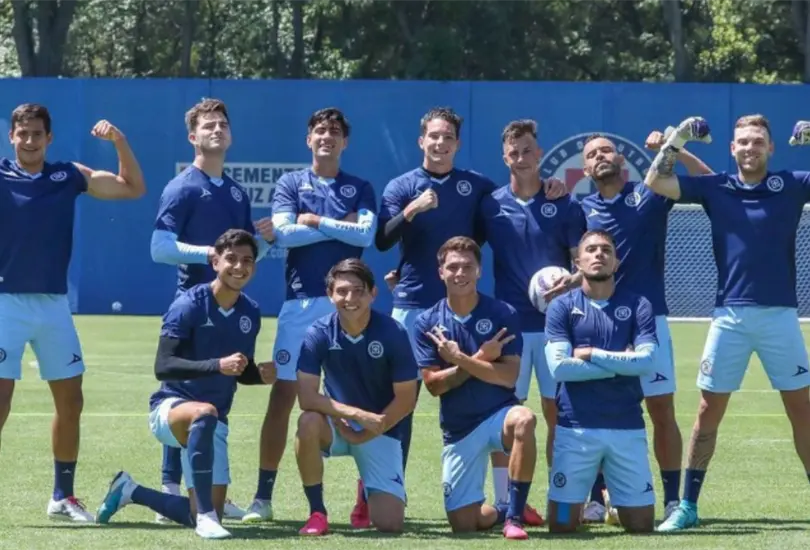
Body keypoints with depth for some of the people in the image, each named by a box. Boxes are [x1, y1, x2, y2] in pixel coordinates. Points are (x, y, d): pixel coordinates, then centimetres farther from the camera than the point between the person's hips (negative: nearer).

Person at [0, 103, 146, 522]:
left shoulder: (69, 176, 6)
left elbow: (133, 188, 12)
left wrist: (119, 142, -2)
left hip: (54, 303, 4)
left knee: (70, 401, 8)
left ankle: (62, 497, 21)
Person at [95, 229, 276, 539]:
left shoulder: (250, 313, 4)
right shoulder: (189, 305, -14)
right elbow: (162, 366, -23)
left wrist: (261, 375, -8)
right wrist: (217, 365, -35)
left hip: (212, 425, 6)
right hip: (170, 408, -6)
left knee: (200, 518, 3)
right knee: (205, 413, -42)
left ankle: (130, 492, 30)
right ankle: (206, 515, -38)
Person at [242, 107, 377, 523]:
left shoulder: (360, 188, 10)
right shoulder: (290, 184, 9)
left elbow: (366, 235, -7)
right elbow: (283, 233, -8)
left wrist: (317, 222, -7)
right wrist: (341, 228, -6)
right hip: (300, 302, 0)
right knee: (282, 397, -4)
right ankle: (263, 496, 1)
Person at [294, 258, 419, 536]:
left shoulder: (393, 333, -16)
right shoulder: (319, 334, -13)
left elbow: (406, 400, -11)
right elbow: (307, 396, -19)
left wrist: (366, 434, -18)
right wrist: (355, 413, -30)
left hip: (381, 430, 0)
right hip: (338, 424, 0)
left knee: (390, 523, -13)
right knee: (308, 423, -36)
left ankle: (367, 493, 28)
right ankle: (317, 513, -16)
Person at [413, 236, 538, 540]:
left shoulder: (503, 314, -6)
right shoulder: (427, 323, 0)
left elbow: (508, 377, -14)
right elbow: (434, 384, -6)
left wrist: (459, 359, -21)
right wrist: (480, 358, -14)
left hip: (499, 414, -2)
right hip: (458, 429, 2)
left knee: (523, 419, -40)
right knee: (463, 524, -2)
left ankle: (515, 516, -27)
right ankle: (501, 511, 35)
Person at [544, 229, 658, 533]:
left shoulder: (637, 306, 5)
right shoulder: (562, 307, 3)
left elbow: (646, 361, -9)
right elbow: (559, 366, -10)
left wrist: (592, 354, -8)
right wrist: (621, 364, -8)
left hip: (627, 428, 1)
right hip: (575, 428, -1)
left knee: (641, 526, 1)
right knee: (562, 526, -3)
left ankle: (615, 500, 32)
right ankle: (586, 503, 29)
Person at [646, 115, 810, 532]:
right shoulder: (715, 187, 5)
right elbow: (655, 183, 3)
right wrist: (676, 139, -1)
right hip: (730, 315, 0)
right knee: (709, 410, 2)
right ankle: (687, 506, 9)